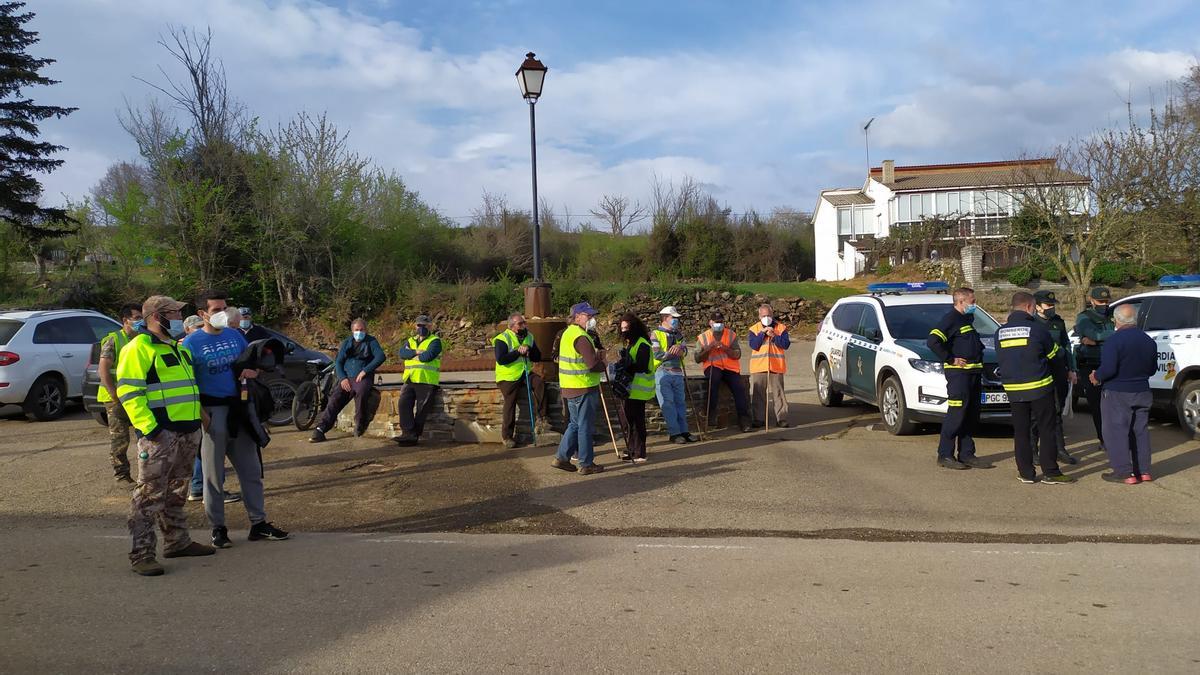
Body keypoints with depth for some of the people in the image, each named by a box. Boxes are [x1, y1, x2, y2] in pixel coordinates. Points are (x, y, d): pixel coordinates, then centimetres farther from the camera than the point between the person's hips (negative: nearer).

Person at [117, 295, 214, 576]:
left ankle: (177, 541, 27)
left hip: (188, 431, 9)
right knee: (150, 494, -6)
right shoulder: (139, 348, -10)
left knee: (175, 492, 18)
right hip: (160, 434, -9)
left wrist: (201, 416, 20)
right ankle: (142, 554, -2)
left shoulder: (179, 348, 19)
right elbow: (128, 391, -16)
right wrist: (150, 427, -22)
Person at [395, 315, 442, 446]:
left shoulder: (435, 341, 4)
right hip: (410, 380, 5)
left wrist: (412, 356, 0)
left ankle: (414, 436, 0)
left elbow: (428, 355, -15)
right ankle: (408, 433, -14)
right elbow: (402, 352, 1)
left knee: (421, 409, -5)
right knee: (404, 403, -13)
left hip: (426, 381, -5)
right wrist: (417, 352, -13)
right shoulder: (410, 341, 23)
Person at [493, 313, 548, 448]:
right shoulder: (502, 339, -9)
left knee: (539, 383, -25)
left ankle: (541, 418, -20)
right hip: (508, 377, -4)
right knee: (510, 405, -7)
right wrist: (518, 352, -22)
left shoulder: (529, 337, 9)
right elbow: (501, 359, -22)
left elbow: (538, 357, 7)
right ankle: (507, 436, 7)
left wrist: (529, 351, -13)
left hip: (525, 373, 4)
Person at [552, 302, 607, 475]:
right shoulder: (581, 337, -18)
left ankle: (561, 457, 21)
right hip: (583, 389, -10)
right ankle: (586, 464, 8)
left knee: (575, 423, 19)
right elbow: (593, 364, -23)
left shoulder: (568, 333, 15)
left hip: (570, 387, 10)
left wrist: (598, 354, 3)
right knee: (585, 426, 0)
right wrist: (603, 364, -2)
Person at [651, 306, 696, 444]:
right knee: (668, 404, -6)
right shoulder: (656, 334, -1)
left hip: (677, 372, 6)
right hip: (662, 372, -6)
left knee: (681, 402, 6)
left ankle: (683, 431, 11)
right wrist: (675, 352, -4)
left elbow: (685, 350, 6)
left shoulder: (678, 334, 18)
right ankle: (674, 433, -3)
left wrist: (680, 347, -17)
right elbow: (656, 354, -12)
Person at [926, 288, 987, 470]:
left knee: (971, 416, 10)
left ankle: (966, 454, 16)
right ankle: (945, 455, -4)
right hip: (958, 373, -9)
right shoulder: (950, 319, -10)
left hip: (974, 373, 9)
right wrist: (950, 359, -18)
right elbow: (932, 341, -22)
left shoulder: (967, 319, 19)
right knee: (956, 414, -9)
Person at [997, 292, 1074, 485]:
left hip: (1013, 389, 4)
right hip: (1040, 387, -4)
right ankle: (1051, 472, 5)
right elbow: (1055, 355, 2)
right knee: (1047, 430, 4)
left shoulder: (1000, 332, 3)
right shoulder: (1036, 329, -10)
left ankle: (1026, 473, 11)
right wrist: (1063, 368, 22)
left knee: (1020, 432, 9)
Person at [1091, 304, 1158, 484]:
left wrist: (1096, 378, -7)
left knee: (1116, 432, -1)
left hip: (1117, 394, -7)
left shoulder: (1113, 341, -18)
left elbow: (1108, 369, -25)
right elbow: (1152, 369, 15)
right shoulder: (1149, 341, 7)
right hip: (1142, 393, 7)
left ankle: (1124, 473, -2)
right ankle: (1144, 471, 19)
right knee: (1140, 431, 15)